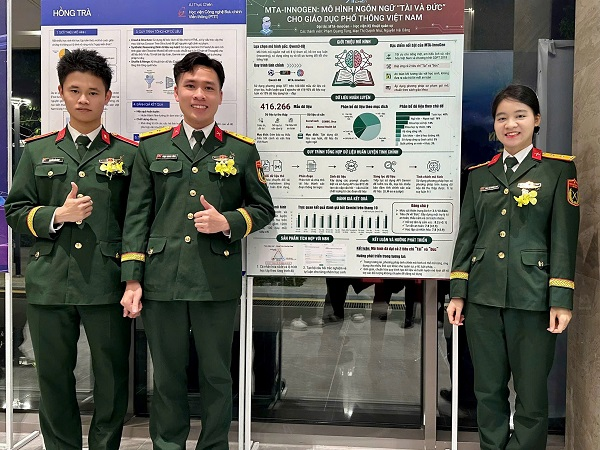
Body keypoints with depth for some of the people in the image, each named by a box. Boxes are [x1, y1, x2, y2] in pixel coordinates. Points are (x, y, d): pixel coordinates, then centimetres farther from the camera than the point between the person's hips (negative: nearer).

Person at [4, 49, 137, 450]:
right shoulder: (38, 150, 11)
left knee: (112, 378, 7)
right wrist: (57, 215, -10)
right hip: (50, 283, 2)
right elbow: (15, 211, 9)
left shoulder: (129, 153, 5)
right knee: (54, 378, 13)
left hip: (108, 285, -2)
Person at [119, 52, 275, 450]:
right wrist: (132, 279, -1)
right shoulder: (151, 146, 9)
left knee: (216, 375, 10)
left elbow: (263, 208, 10)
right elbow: (137, 216, 5)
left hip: (218, 282, 0)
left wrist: (228, 221, -11)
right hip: (162, 280, 1)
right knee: (167, 376, 12)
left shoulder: (242, 149, 6)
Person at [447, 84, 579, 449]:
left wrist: (561, 300, -9)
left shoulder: (559, 169, 2)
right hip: (483, 297, 3)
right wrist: (458, 293, 4)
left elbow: (564, 238, -3)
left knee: (531, 395, 5)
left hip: (532, 299, -3)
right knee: (488, 391, 12)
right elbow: (467, 235, 10)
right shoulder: (481, 174, 11)